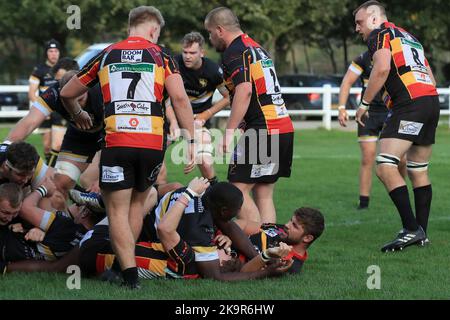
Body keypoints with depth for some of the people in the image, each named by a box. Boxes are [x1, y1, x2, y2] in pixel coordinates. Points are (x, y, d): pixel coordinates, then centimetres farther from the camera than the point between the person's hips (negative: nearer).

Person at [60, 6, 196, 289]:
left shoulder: (106, 56, 13)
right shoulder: (161, 56, 8)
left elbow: (67, 93, 22)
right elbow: (180, 98, -5)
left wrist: (78, 114, 43)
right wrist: (190, 141, -1)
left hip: (116, 141, -1)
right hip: (153, 143, 1)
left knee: (118, 210, 3)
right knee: (137, 203, 20)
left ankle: (130, 273, -8)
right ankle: (124, 263, 23)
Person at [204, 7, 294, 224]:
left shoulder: (235, 52, -9)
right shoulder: (256, 47, 20)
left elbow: (244, 90, -23)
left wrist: (229, 131, -23)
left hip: (262, 130, -9)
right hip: (284, 127, 9)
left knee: (238, 189, -6)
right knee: (264, 195, 10)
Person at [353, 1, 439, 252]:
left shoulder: (379, 34, 4)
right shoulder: (409, 37, 29)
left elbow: (382, 68, -14)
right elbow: (431, 78, 28)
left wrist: (364, 104, -7)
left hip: (410, 103, -9)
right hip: (432, 100, 9)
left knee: (386, 168, -14)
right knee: (419, 171, 17)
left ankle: (412, 229, -19)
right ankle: (421, 234, 21)